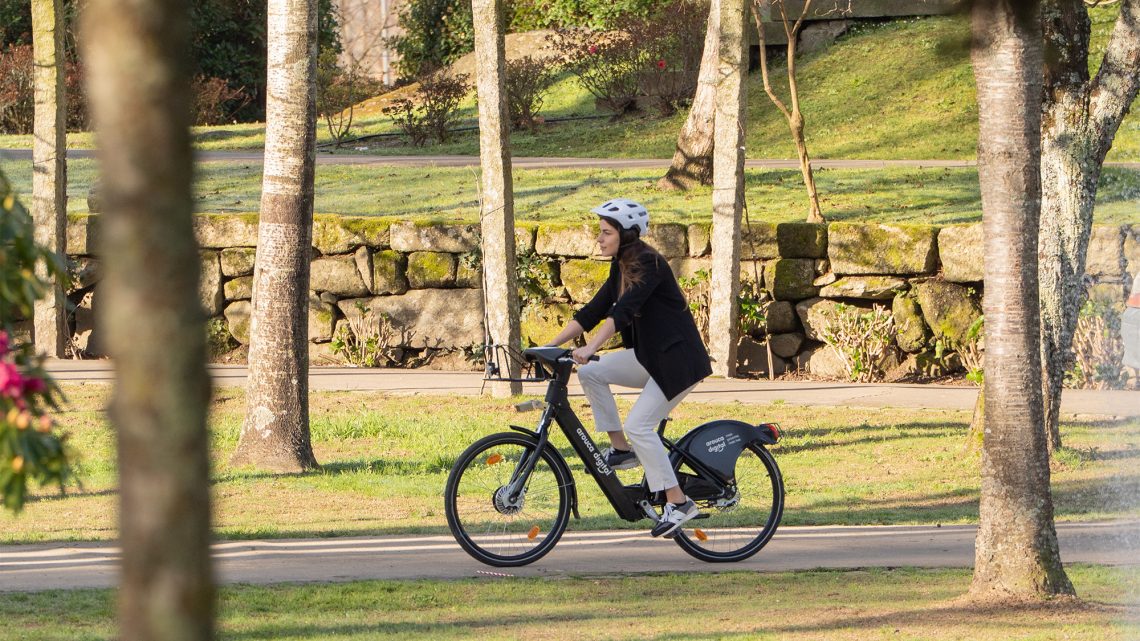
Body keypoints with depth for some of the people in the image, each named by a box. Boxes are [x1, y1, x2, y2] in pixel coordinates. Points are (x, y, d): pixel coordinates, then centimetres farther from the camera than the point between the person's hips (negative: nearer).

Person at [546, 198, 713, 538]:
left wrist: (590, 347, -41)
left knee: (638, 424, -17)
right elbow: (593, 311, 8)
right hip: (648, 356, 9)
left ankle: (678, 503, -9)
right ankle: (621, 449, 2)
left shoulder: (650, 265, -19)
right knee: (590, 372, -6)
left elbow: (623, 310, -31)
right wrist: (551, 344, 0)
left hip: (677, 359, -9)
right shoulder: (621, 268, 9)